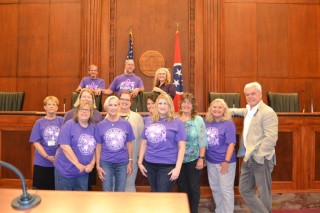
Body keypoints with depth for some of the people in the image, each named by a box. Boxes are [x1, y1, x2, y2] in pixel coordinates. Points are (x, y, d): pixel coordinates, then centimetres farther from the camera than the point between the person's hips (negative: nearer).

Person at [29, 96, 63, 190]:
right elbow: (36, 142, -4)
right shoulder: (39, 122, 1)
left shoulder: (62, 121, 1)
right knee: (41, 189, 9)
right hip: (42, 163, 0)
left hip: (59, 162, 0)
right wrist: (47, 156, -13)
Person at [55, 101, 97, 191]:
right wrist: (77, 164, -18)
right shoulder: (69, 125, -10)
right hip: (66, 171, -5)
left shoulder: (93, 128, 6)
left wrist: (92, 164, -4)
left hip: (83, 172, 5)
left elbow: (94, 148, 10)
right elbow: (64, 146, -18)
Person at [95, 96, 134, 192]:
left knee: (120, 192, 13)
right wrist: (98, 166, -3)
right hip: (106, 163, -1)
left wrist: (130, 162, 3)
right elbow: (98, 146, 0)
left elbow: (129, 144, 5)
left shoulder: (126, 124, -1)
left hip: (122, 163, 1)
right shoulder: (101, 125, -3)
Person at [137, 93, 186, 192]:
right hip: (149, 164, 4)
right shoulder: (150, 121, 8)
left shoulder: (177, 123, -4)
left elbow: (182, 146, -7)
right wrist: (140, 162, 11)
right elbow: (144, 143, 13)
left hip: (168, 166, -4)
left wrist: (177, 167, -13)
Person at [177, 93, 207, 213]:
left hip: (193, 160, -2)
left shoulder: (198, 120, -5)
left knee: (194, 188, 8)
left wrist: (201, 158, -11)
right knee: (182, 187, 14)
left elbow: (202, 141, -6)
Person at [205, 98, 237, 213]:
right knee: (215, 188, 18)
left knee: (226, 190, 4)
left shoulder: (228, 123, -12)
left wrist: (226, 161, -20)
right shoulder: (207, 123, 4)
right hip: (210, 161, 6)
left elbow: (231, 143, -16)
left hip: (224, 161, -6)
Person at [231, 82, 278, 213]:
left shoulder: (268, 112, -16)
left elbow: (271, 138, -23)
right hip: (248, 158, 8)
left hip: (261, 160, -8)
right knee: (245, 190, 13)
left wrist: (256, 156, -21)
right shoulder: (248, 110, 9)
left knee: (264, 192, 8)